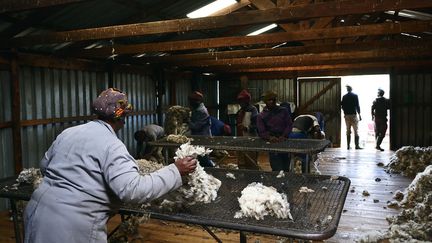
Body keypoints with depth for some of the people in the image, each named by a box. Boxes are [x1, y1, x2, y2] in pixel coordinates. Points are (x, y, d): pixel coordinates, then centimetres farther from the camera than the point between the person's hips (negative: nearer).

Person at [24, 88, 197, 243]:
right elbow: (132, 190, -25)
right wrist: (175, 171, -19)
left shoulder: (67, 133, 9)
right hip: (72, 226, -8)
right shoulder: (111, 145, -16)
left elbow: (44, 165, 21)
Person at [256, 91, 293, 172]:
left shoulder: (283, 111, 10)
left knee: (286, 169, 5)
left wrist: (284, 136, -13)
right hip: (272, 144, -2)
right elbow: (261, 132, 1)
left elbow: (289, 125, 4)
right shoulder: (261, 116, 7)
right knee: (277, 170, -9)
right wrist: (269, 137, -20)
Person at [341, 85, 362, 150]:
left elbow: (342, 106, 7)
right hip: (353, 115, -3)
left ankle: (348, 145, 6)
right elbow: (357, 105, -6)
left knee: (348, 131, 8)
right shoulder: (355, 96, -3)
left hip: (347, 115, 3)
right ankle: (357, 145, -8)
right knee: (356, 131, -2)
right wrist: (359, 114, -1)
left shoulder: (344, 97, 5)